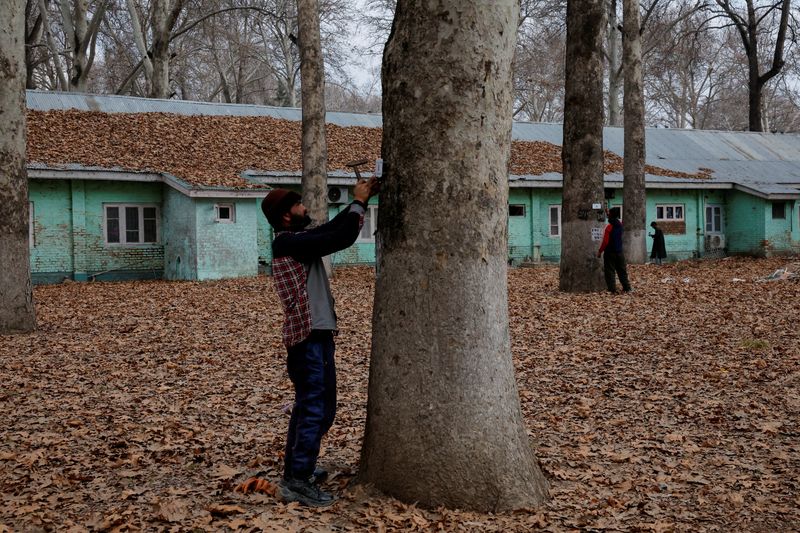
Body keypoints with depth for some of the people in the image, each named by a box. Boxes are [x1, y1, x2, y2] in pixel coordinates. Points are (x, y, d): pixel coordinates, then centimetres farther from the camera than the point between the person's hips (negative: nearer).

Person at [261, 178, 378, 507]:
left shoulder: (296, 241, 13)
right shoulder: (288, 243, -16)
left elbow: (332, 228, 18)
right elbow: (340, 239, -21)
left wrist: (361, 201, 10)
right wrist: (358, 203, -9)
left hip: (314, 335, 10)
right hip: (309, 337, -10)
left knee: (307, 406, 19)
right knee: (317, 410, -8)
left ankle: (295, 467, 31)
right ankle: (297, 481, -5)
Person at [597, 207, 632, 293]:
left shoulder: (609, 227, -16)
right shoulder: (620, 225, 2)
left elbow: (605, 242, -18)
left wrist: (600, 251, -9)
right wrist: (609, 214, 31)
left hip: (610, 252, -6)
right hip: (619, 252, 6)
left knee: (610, 272, 0)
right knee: (622, 271, 15)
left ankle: (612, 290, -3)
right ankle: (627, 288, 18)